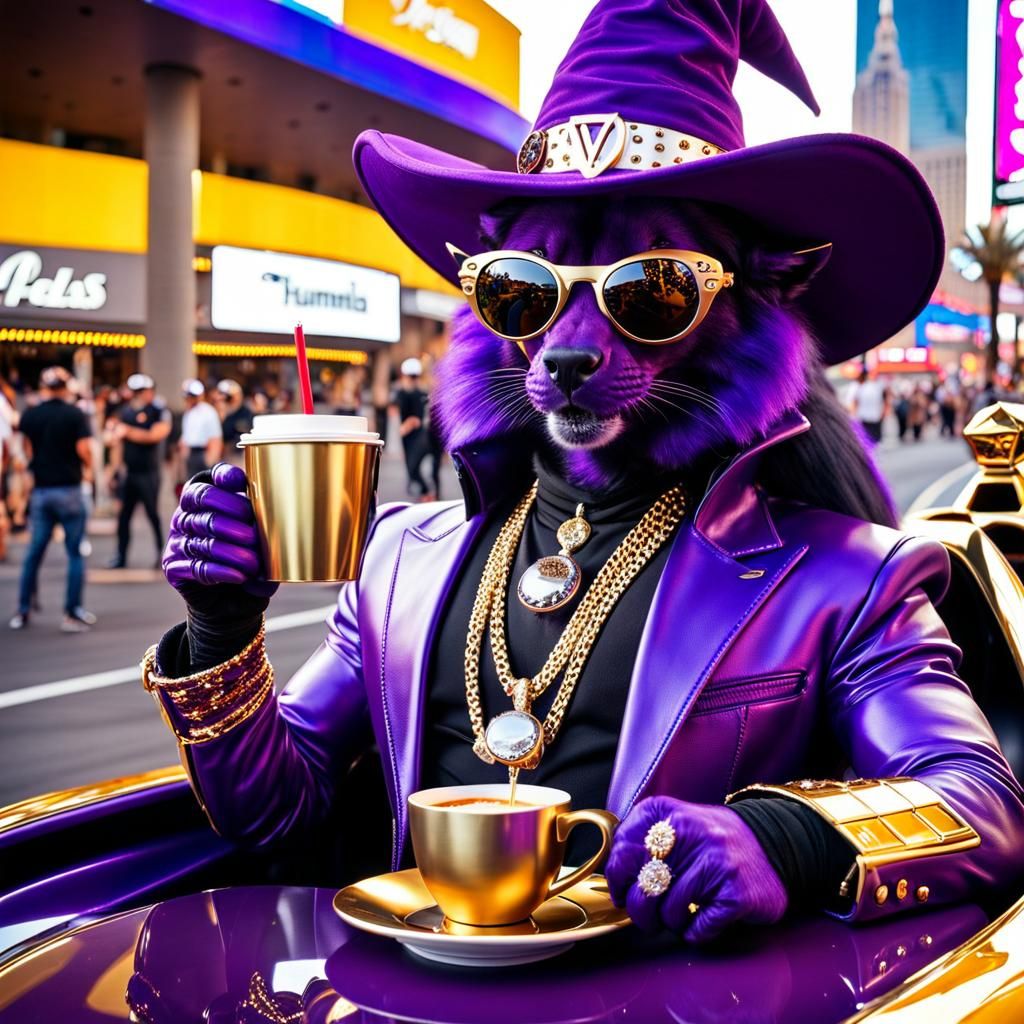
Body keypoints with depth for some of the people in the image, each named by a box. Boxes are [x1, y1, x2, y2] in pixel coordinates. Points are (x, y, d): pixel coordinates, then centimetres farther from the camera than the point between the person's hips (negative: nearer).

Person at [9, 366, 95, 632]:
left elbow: (27, 451, 4)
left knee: (34, 552, 13)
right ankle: (72, 613, 1)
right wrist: (88, 468, 4)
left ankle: (23, 611, 17)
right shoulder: (75, 414, -7)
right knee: (75, 553, 3)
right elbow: (84, 449, -14)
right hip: (69, 489, -4)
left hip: (41, 489, 4)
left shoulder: (29, 415, 4)